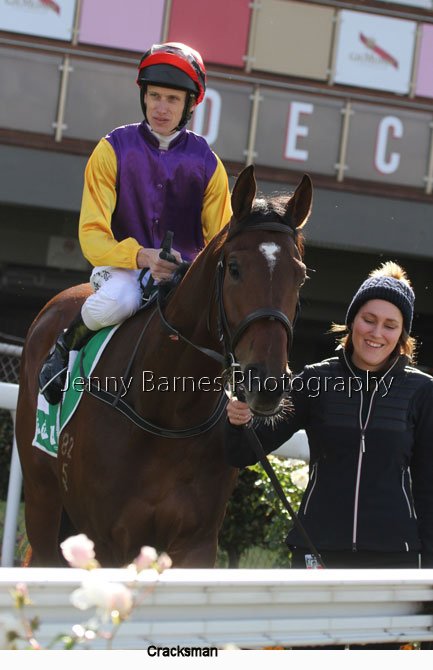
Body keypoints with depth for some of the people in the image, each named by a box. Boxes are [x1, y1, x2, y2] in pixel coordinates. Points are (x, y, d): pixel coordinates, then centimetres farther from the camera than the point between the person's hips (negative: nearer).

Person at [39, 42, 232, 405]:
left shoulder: (207, 163, 5)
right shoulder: (114, 149, -2)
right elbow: (92, 235, -8)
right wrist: (142, 256, -28)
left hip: (187, 273, 2)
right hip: (123, 266, -2)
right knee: (110, 305, -37)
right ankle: (66, 348, -3)